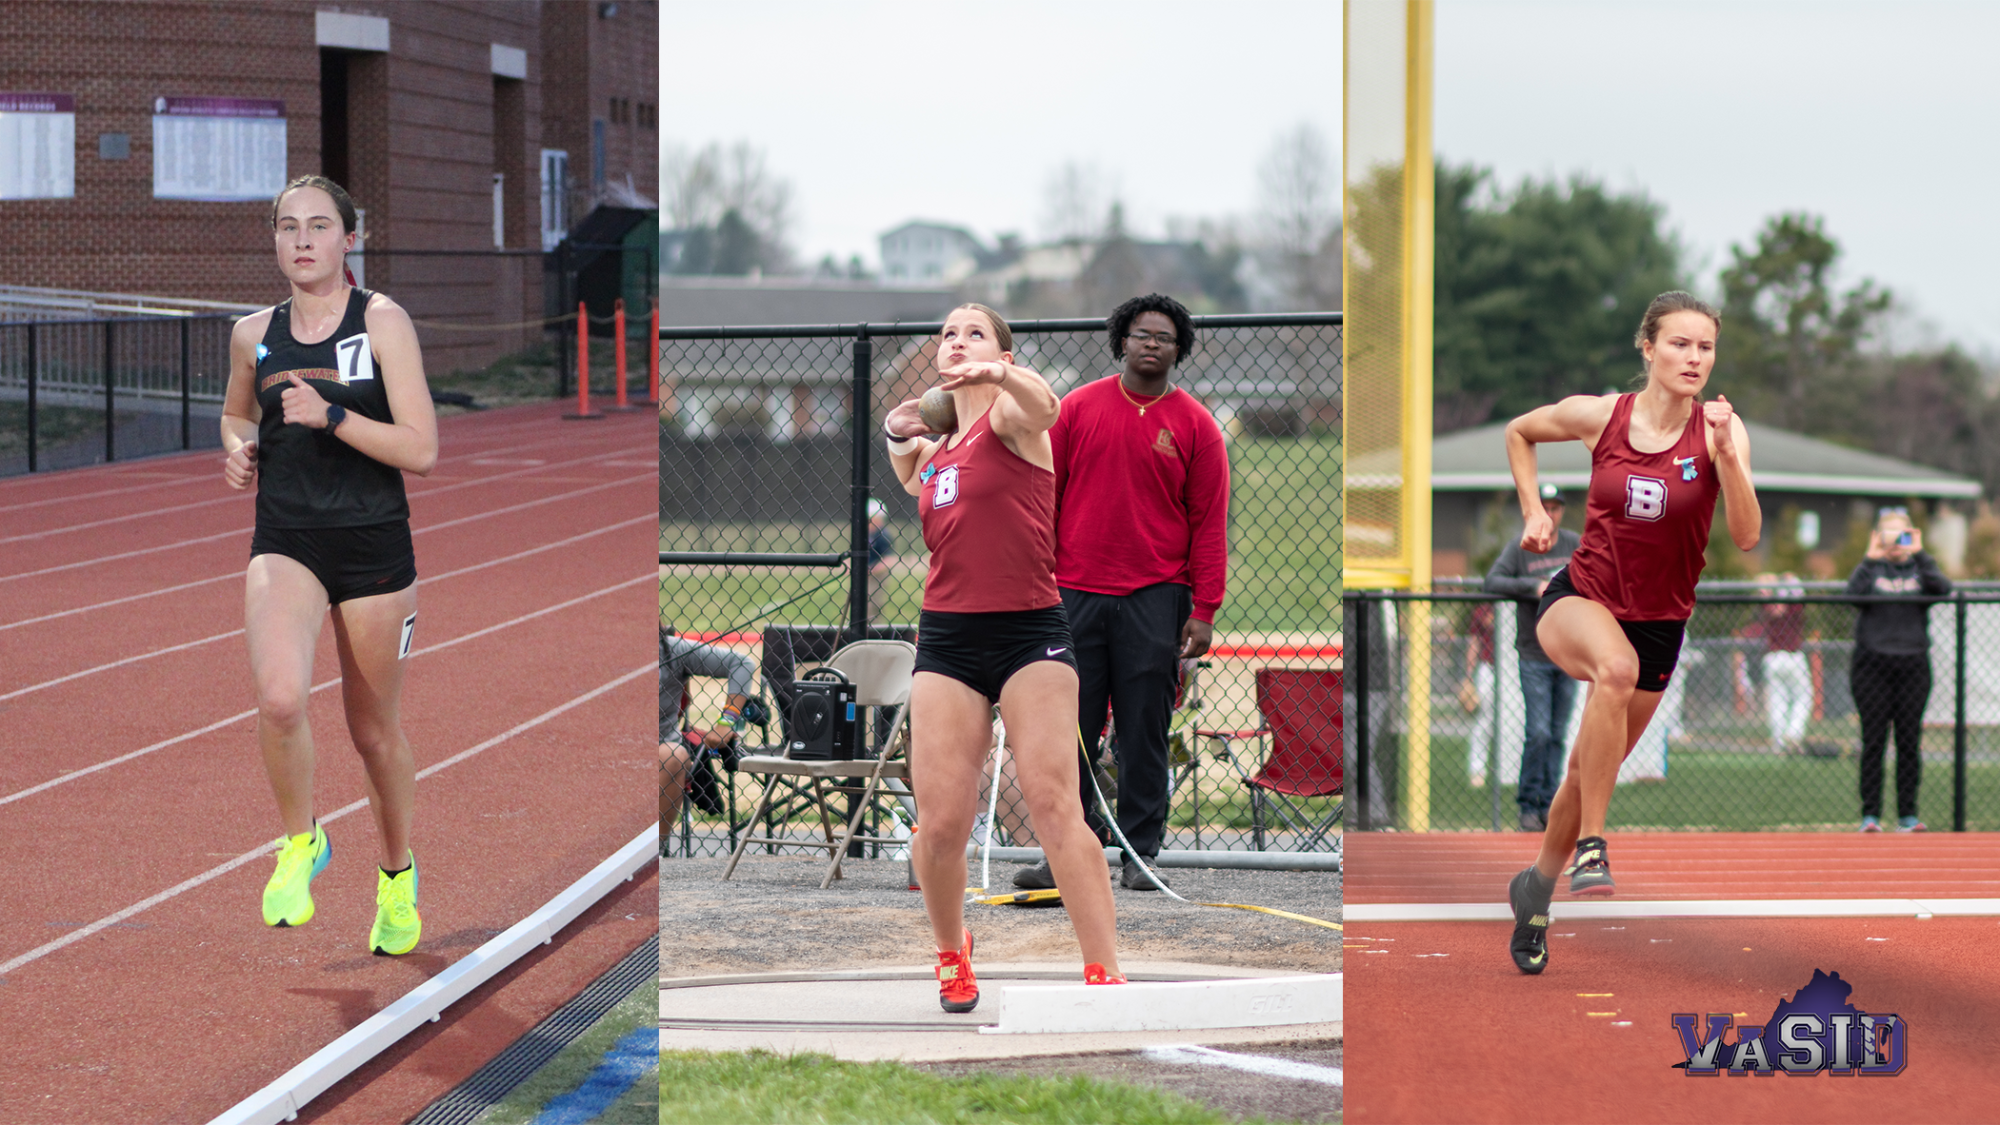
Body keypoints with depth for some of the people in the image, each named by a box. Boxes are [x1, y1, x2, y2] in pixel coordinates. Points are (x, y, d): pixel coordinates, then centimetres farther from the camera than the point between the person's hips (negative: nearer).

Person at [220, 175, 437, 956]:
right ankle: (301, 843, 2)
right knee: (279, 699, -25)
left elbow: (422, 452, -12)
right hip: (285, 544, 2)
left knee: (375, 729, 12)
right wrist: (238, 449, 5)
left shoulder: (382, 323, -6)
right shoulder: (254, 335, 6)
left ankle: (397, 873, 38)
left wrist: (330, 416, -21)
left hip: (374, 547, -1)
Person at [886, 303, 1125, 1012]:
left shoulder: (1009, 415, -2)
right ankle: (951, 952, 22)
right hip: (947, 635, 5)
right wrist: (901, 438, 16)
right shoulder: (931, 449, 16)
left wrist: (999, 373, -50)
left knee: (1053, 802, -16)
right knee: (940, 820, -3)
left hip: (1030, 633, -5)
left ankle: (1105, 974, -14)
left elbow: (1044, 408, -27)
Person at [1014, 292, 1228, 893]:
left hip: (1155, 597, -1)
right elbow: (1044, 497, 10)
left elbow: (1209, 522, 3)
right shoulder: (1078, 408, 7)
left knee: (1145, 732, 1)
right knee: (1069, 730, 1)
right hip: (1075, 594, 1)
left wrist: (1204, 610, -3)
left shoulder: (1195, 425, 4)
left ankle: (1141, 854, 8)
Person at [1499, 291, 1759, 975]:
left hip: (1658, 622, 2)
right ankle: (1589, 845, -31)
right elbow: (1518, 432, 12)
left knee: (1591, 770, 14)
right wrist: (1533, 512, 3)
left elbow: (1746, 537, -21)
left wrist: (1725, 455, -33)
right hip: (1579, 600, -2)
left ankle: (1538, 883, 41)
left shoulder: (1720, 429, -10)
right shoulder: (1599, 416, -8)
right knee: (1616, 666, -38)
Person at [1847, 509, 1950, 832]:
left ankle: (1908, 815, 6)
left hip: (1913, 666, 1)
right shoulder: (1871, 569, 7)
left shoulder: (1920, 568, 10)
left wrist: (1920, 555, -12)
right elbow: (1853, 592, -13)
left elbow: (1943, 589, -11)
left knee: (1909, 741, 1)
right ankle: (1870, 815, 1)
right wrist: (1870, 559, -14)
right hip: (1872, 666, -1)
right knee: (1873, 741, -2)